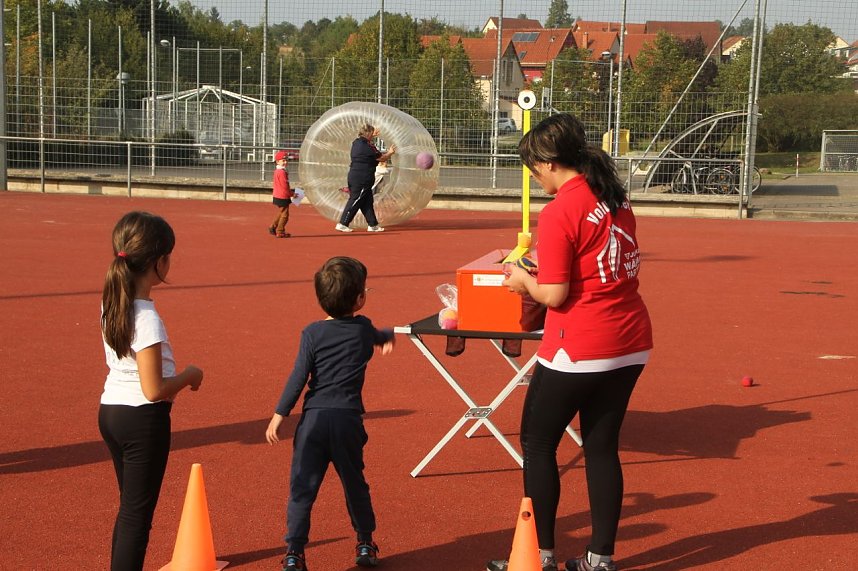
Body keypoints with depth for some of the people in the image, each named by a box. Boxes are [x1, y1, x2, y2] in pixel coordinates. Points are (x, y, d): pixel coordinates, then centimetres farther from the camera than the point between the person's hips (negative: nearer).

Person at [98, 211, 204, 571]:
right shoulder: (147, 318, -22)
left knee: (130, 507, 21)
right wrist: (190, 375, -7)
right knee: (138, 513, 2)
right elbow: (154, 390, -22)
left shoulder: (111, 303, 3)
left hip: (109, 410, 8)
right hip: (143, 419, -8)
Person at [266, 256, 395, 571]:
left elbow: (298, 377, -7)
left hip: (314, 418, -1)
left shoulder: (312, 333, -2)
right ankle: (365, 546, 28)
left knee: (302, 489, 4)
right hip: (348, 418, 1)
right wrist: (389, 336, 55)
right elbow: (381, 337, 31)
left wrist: (279, 414, -1)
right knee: (355, 485, 18)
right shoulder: (364, 329, 5)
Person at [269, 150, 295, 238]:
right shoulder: (282, 172, -19)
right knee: (284, 214, -2)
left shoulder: (277, 171, 12)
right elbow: (285, 186, -20)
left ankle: (272, 227, 25)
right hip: (283, 197, -10)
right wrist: (291, 194, -9)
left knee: (280, 213, 21)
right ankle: (280, 232, 2)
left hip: (278, 196, 10)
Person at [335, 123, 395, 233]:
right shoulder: (367, 146, -16)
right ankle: (342, 224, -3)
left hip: (354, 176, 9)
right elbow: (381, 158, -7)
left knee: (367, 201, 13)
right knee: (355, 201, -4)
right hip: (362, 178, -9)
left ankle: (373, 225, 18)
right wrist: (390, 153, 12)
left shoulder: (357, 142, 9)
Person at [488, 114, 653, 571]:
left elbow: (554, 295, -17)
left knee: (537, 443, 9)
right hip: (631, 343, 8)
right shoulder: (615, 198, 7)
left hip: (580, 349, -8)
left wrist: (524, 280, 3)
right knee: (602, 447, 15)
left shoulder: (559, 212, -16)